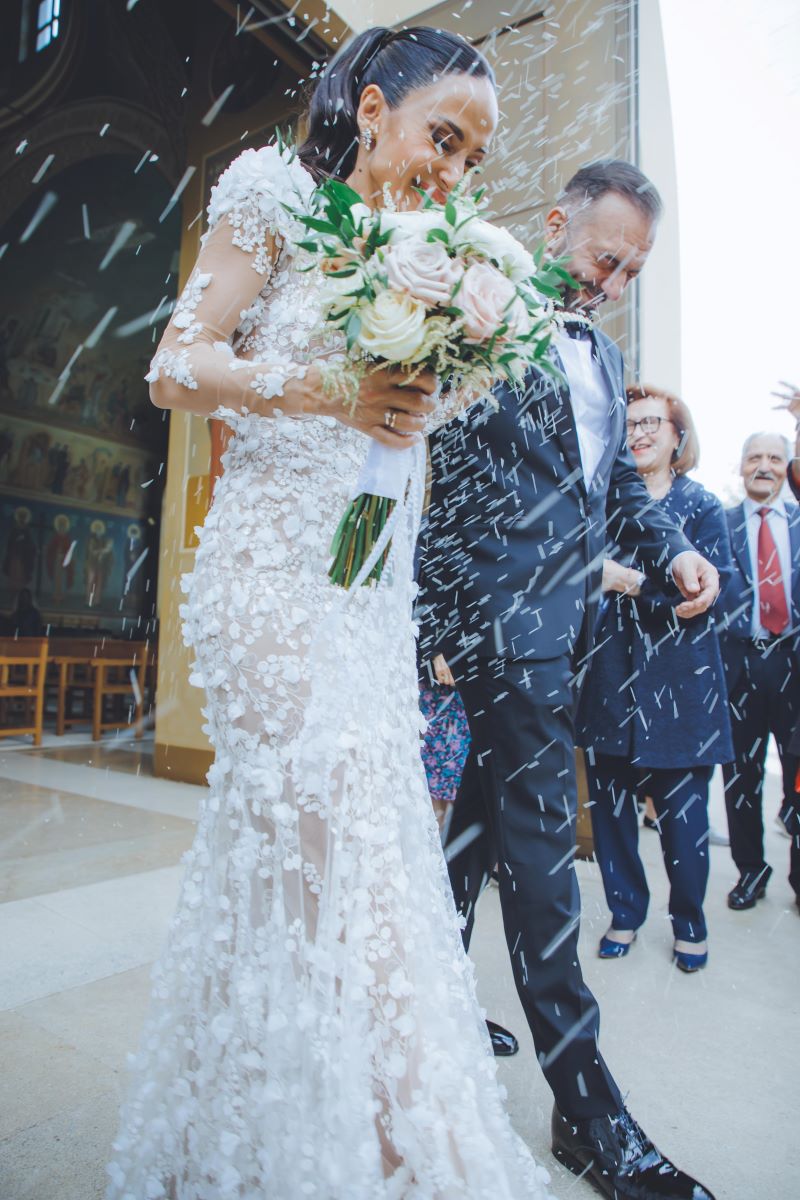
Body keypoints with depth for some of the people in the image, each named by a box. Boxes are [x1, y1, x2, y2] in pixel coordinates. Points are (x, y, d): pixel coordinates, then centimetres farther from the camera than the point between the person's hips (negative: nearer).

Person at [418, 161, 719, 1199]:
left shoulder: (605, 355, 23)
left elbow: (617, 480, 24)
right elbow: (447, 466, -10)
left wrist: (672, 550, 5)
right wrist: (457, 615, -17)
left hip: (563, 625, 9)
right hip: (505, 615, -8)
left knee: (490, 805, 16)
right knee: (541, 834, -6)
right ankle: (584, 1103, 6)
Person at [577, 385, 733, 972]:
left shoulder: (701, 505, 3)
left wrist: (634, 582, -19)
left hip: (678, 684, -1)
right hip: (610, 678, 2)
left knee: (682, 809, 5)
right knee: (610, 804, 7)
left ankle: (690, 923, 29)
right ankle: (626, 912, 29)